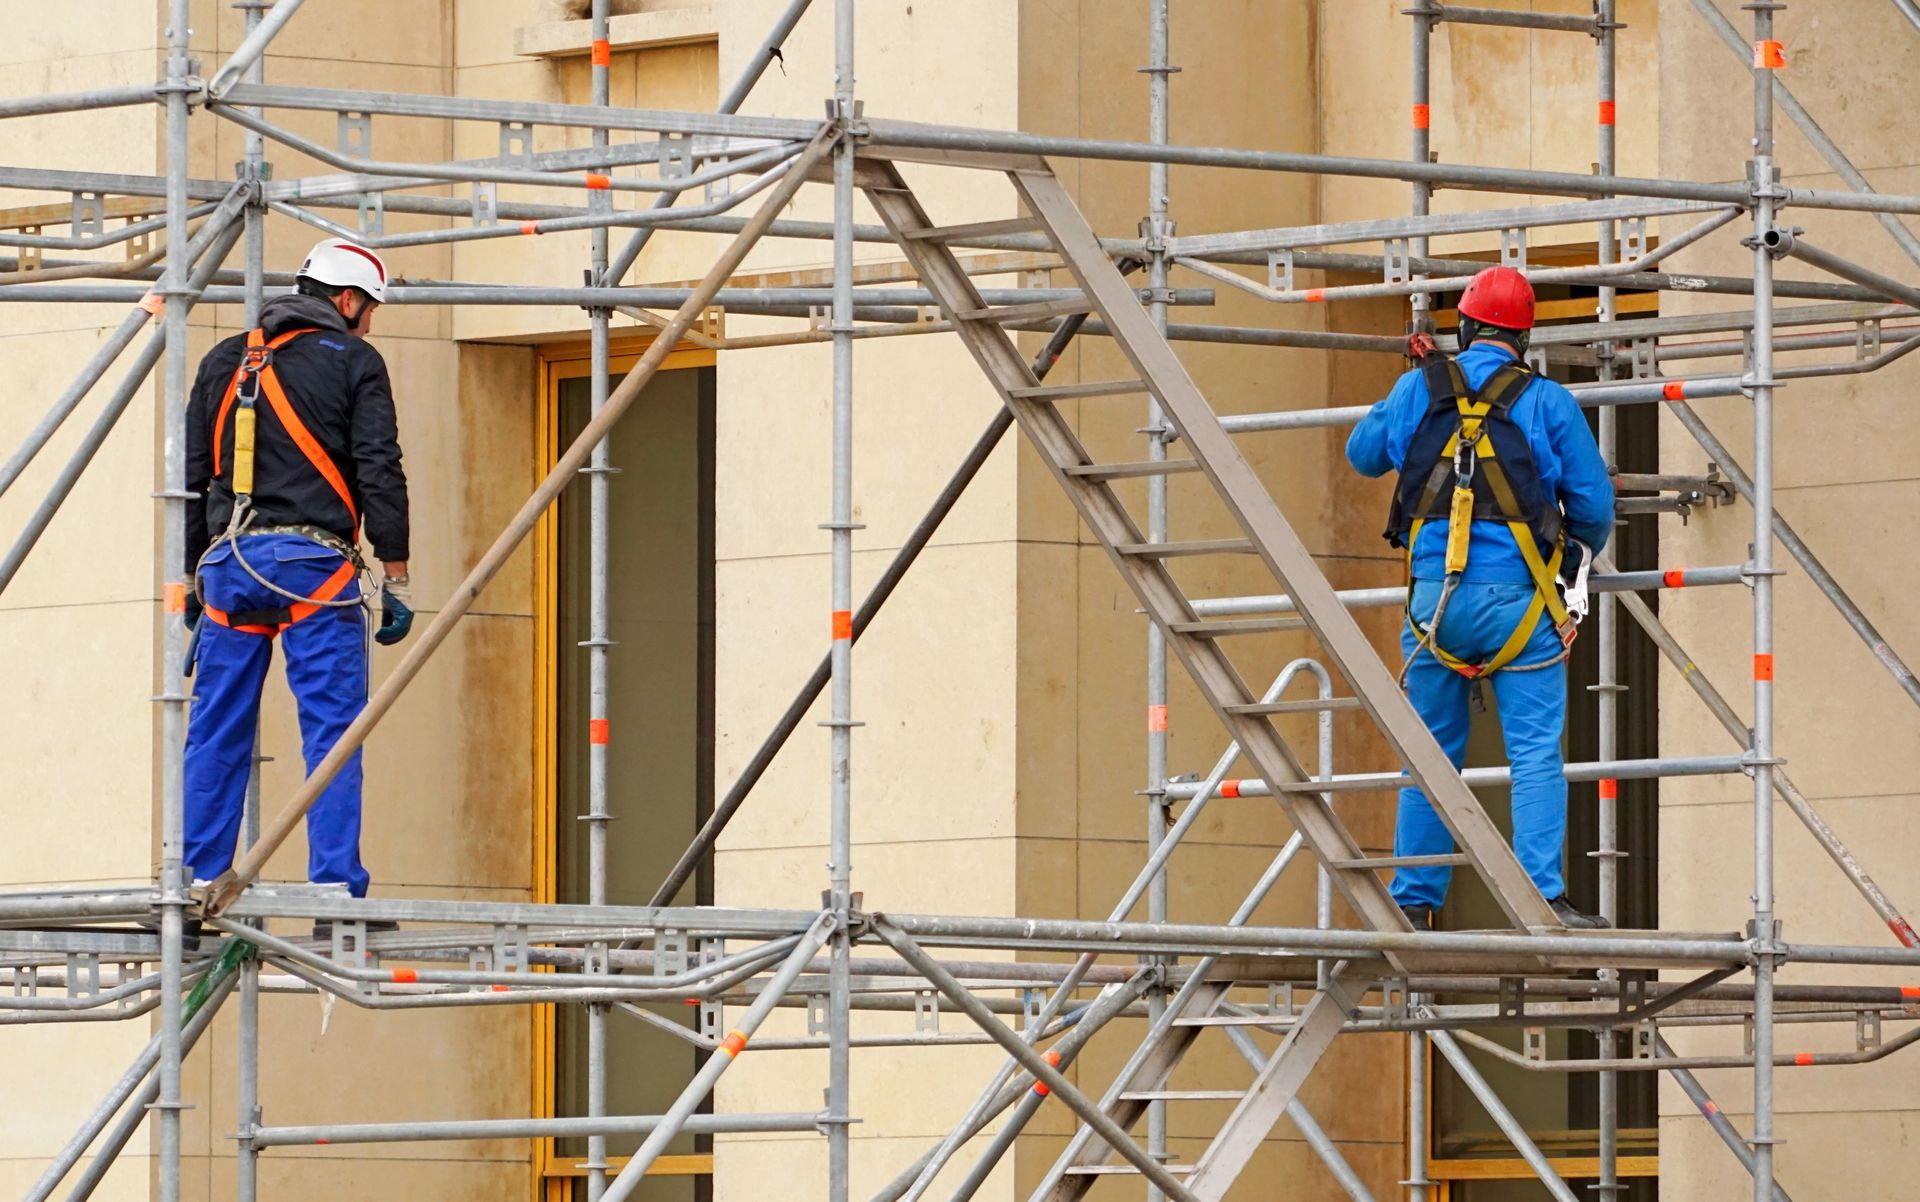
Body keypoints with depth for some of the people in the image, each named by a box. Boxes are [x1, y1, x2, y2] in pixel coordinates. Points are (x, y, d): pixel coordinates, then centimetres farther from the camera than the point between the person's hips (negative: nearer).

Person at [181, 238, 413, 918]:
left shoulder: (224, 363, 17)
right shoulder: (354, 362, 2)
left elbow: (190, 476, 17)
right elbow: (379, 473, -5)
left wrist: (191, 580, 23)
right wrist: (396, 577, -1)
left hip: (228, 561, 5)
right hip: (314, 563, -5)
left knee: (216, 734, 8)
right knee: (332, 729, -4)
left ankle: (196, 888, 5)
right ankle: (338, 892, -9)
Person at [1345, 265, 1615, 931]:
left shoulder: (1419, 389, 6)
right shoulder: (1548, 402, 1)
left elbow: (1363, 453, 24)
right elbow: (1594, 503, 6)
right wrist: (1582, 556, 27)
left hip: (1435, 595, 3)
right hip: (1516, 598, -3)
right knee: (1537, 754, -4)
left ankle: (1413, 901, 12)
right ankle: (1544, 895, -14)